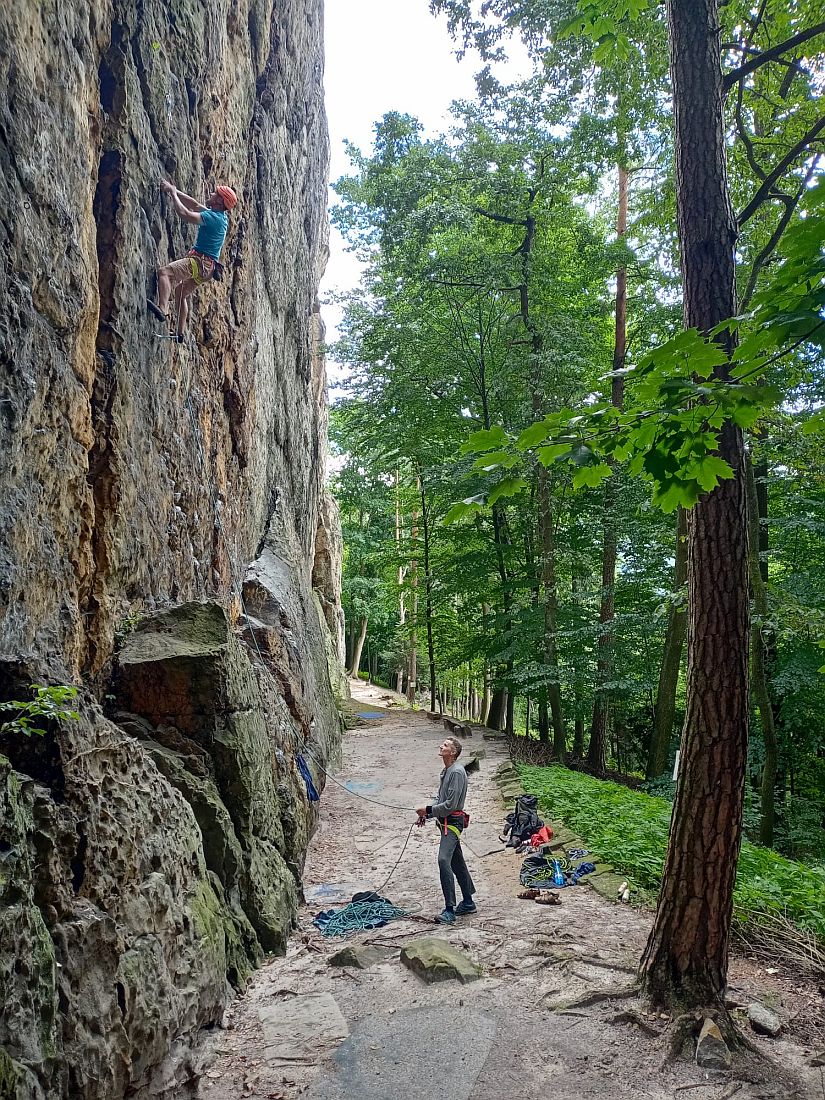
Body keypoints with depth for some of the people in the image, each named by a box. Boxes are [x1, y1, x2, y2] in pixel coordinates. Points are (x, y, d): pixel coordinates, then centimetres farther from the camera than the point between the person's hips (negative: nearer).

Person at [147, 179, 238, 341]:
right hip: (207, 267, 10)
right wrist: (174, 191, 21)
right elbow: (195, 205, 24)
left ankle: (162, 309, -43)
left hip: (200, 261, -10)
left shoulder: (213, 217, -15)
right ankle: (180, 333, 28)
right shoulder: (220, 216, 14)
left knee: (164, 272, -25)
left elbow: (185, 214, -23)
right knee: (180, 291, 25)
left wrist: (173, 193, -10)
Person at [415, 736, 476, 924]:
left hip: (453, 822, -10)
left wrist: (428, 810, -13)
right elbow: (440, 799, 22)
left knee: (444, 860, -20)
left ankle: (449, 910, -19)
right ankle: (468, 903, 28)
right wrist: (426, 815, 11)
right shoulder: (446, 771, 14)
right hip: (446, 822, 10)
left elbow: (450, 804, -21)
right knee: (457, 863, 17)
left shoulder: (457, 772, -18)